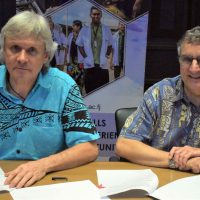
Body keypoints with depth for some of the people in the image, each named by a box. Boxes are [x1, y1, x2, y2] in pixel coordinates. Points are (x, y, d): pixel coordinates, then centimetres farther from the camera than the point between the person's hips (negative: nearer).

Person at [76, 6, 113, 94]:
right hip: (89, 64, 0)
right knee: (90, 90, 3)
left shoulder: (106, 29, 6)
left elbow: (110, 45, 15)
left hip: (102, 64, 1)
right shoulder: (84, 29, 3)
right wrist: (85, 56, 0)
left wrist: (106, 56, 4)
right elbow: (80, 45, 10)